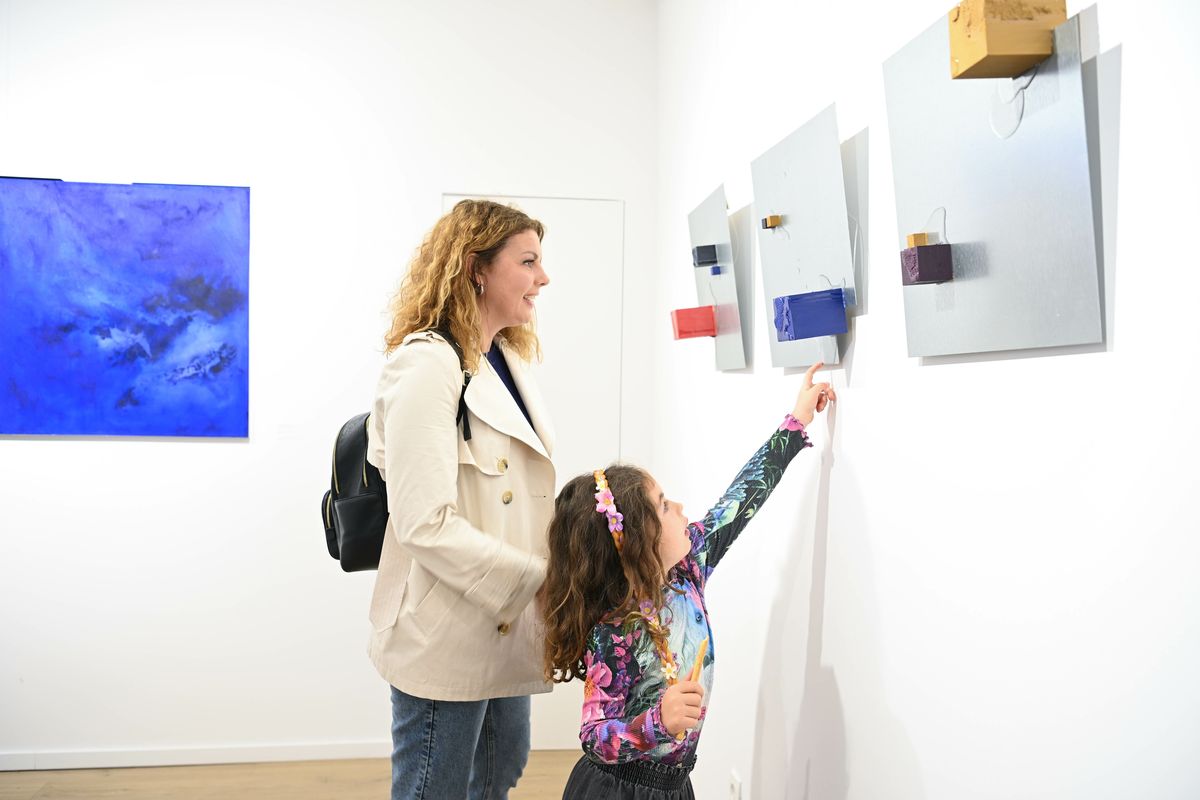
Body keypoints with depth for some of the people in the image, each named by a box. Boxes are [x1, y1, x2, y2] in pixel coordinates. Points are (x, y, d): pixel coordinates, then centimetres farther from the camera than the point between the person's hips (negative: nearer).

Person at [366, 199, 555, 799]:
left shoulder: (508, 362, 11)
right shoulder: (426, 364, -17)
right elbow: (424, 524, -24)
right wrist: (538, 580, -23)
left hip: (505, 631, 9)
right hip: (447, 640, -9)